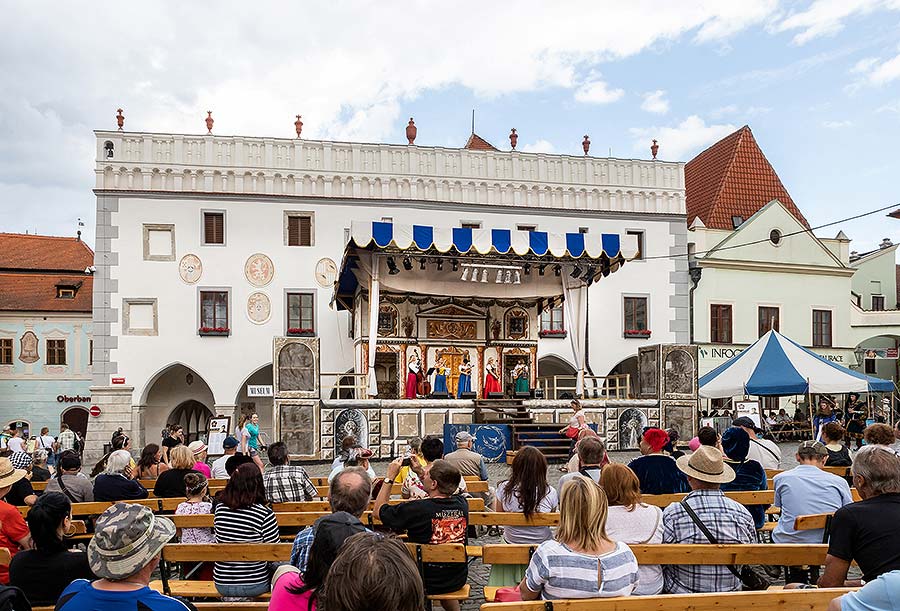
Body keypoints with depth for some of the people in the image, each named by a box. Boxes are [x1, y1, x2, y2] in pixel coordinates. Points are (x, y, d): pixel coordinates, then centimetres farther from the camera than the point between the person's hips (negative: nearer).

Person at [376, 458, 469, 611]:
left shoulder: (415, 509, -28)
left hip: (426, 584, -4)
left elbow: (378, 511, -11)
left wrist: (390, 477, -8)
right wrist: (419, 471, 9)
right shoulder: (461, 504, -14)